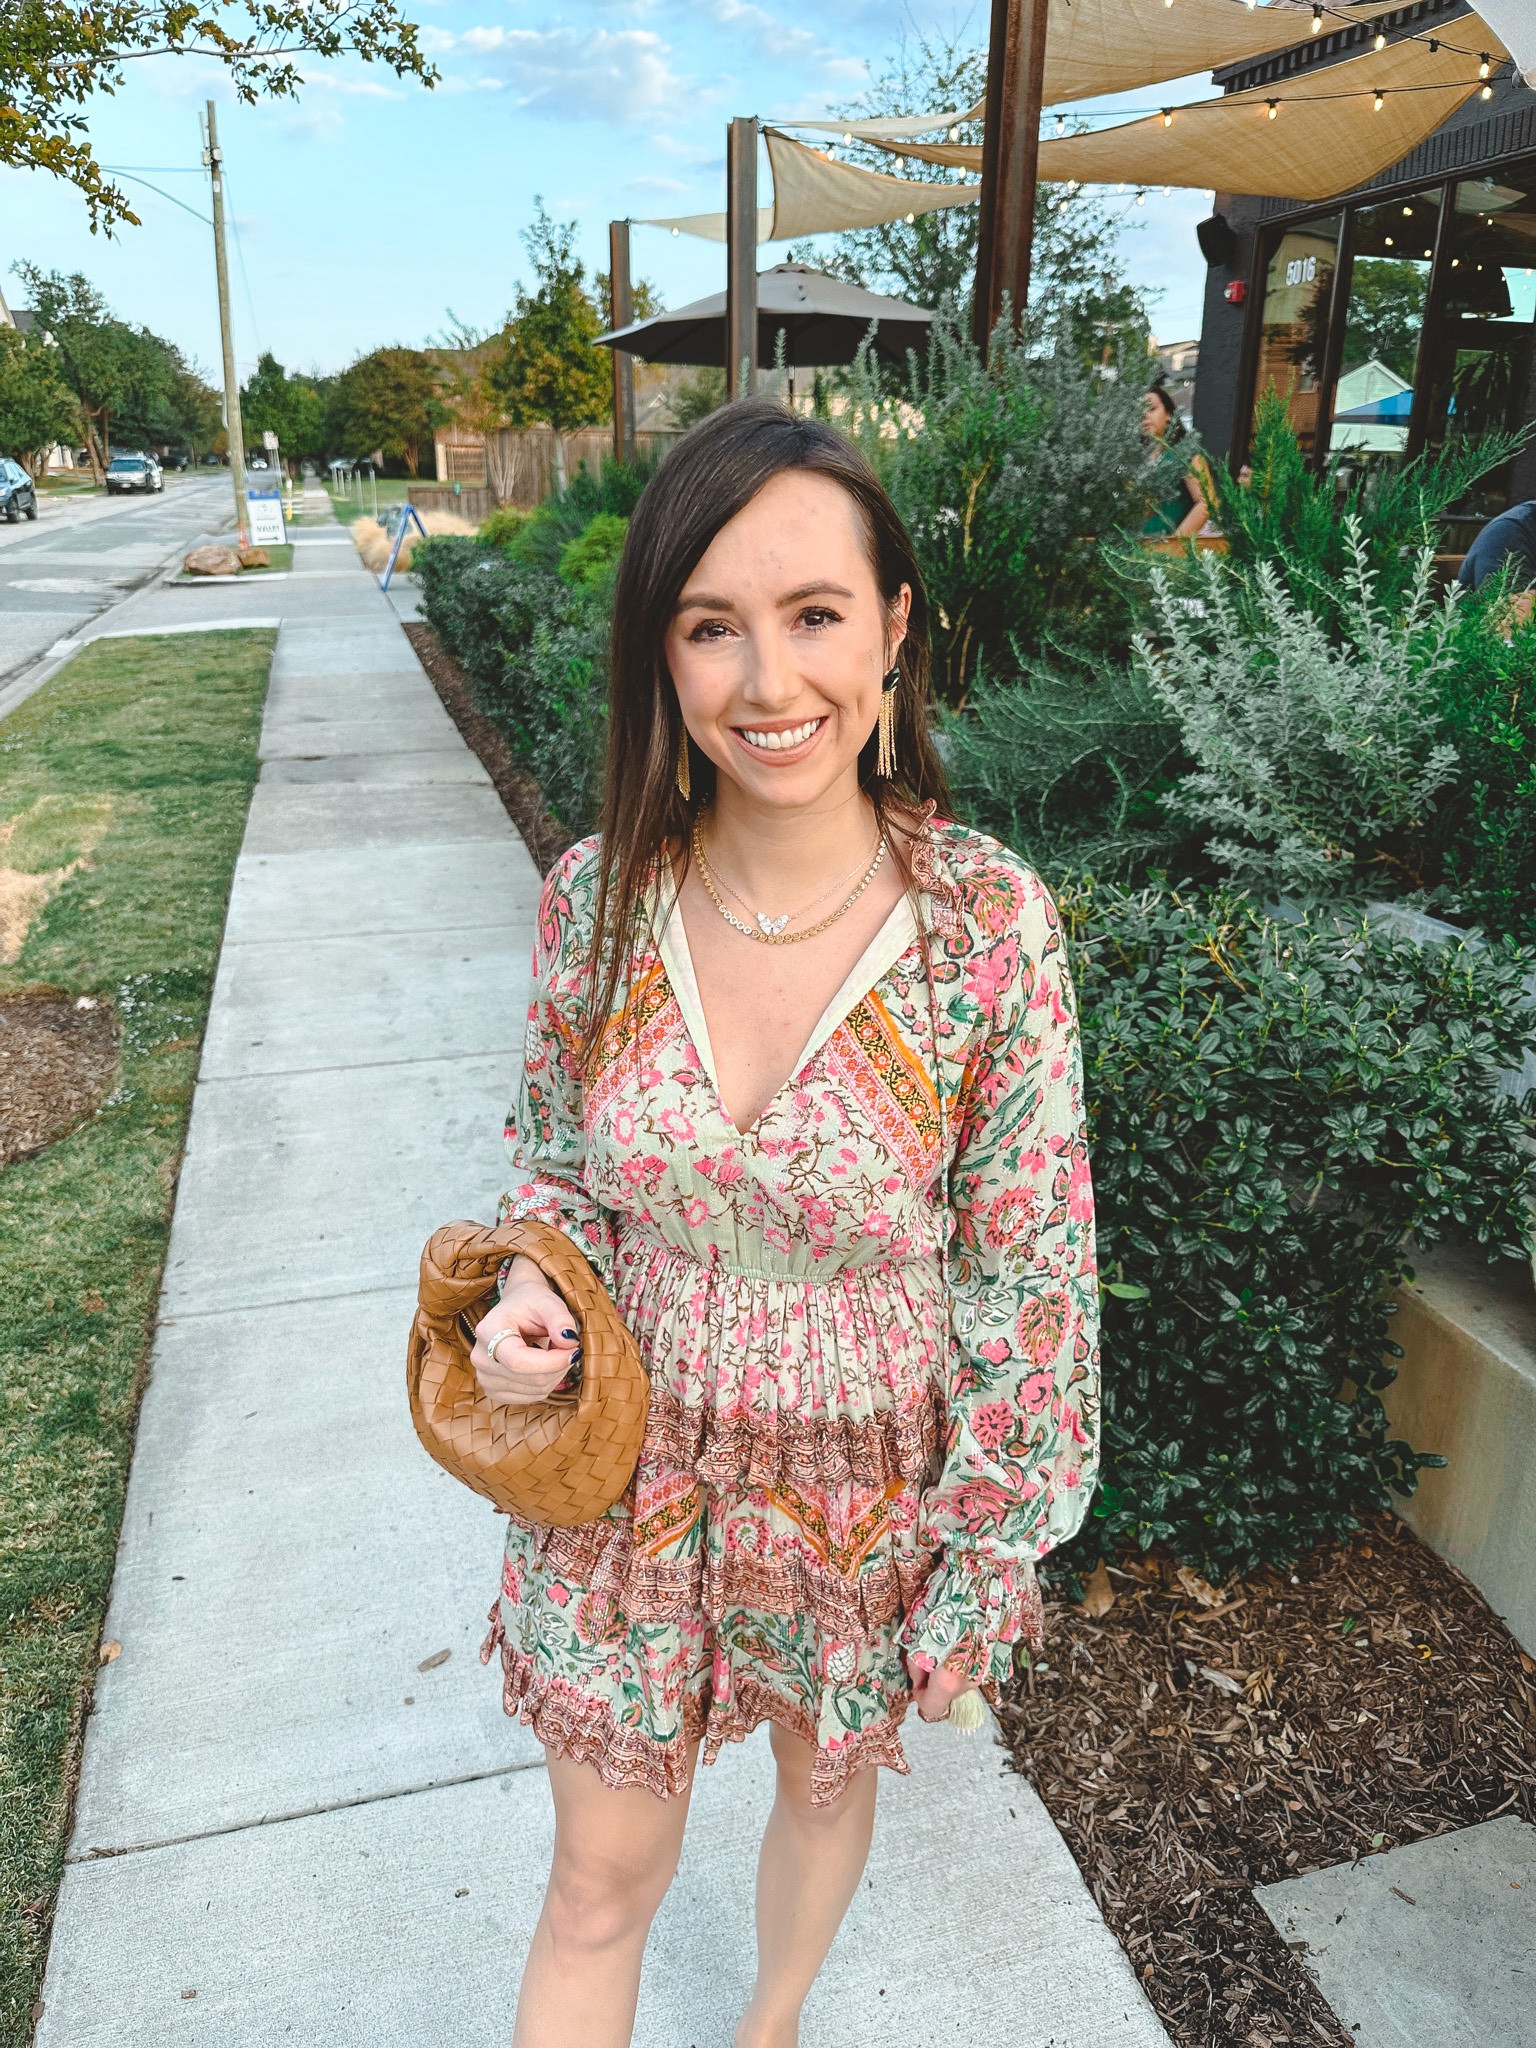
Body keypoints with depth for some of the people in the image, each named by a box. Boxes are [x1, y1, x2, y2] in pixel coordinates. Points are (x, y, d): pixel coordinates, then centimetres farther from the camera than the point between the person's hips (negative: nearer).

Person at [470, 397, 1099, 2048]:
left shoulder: (991, 925, -22)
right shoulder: (598, 898, -15)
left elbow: (1026, 1277, -12)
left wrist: (985, 1569, -5)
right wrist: (528, 1297, -17)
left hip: (867, 1490, 0)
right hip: (632, 1470, 1)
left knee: (827, 1783, 28)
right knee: (602, 1879, 18)